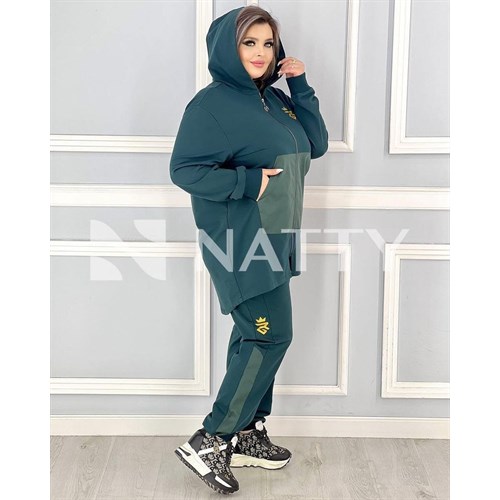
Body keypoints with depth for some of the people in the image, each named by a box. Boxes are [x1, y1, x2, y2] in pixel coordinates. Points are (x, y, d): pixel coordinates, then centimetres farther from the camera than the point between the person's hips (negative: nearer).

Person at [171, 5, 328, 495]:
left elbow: (316, 145, 10)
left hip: (274, 241, 9)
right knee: (271, 336, -9)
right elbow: (184, 169, -17)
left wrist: (301, 85, 2)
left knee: (255, 337, 13)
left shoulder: (275, 100, 13)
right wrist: (250, 182, -21)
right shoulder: (211, 104, -11)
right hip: (241, 243, -8)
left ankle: (247, 435, 24)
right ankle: (209, 442, 0)